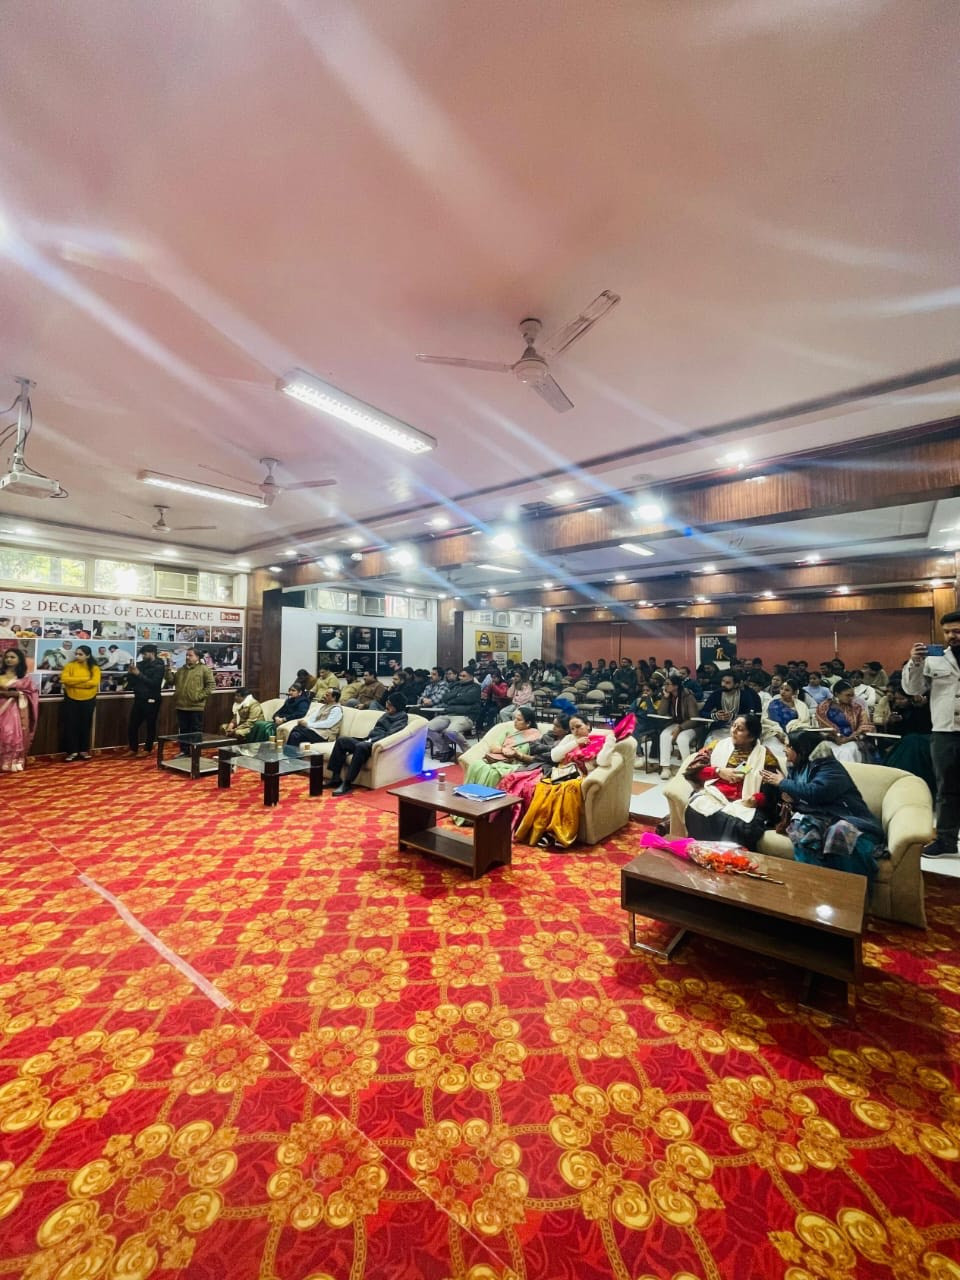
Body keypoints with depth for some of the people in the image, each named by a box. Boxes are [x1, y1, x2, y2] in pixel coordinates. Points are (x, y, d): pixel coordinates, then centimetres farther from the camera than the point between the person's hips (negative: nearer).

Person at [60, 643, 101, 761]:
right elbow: (65, 679, -17)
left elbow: (94, 682, -18)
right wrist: (85, 678, -20)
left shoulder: (94, 668, -3)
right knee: (70, 725, 1)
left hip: (88, 701, 0)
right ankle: (72, 751, 10)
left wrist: (73, 682, -16)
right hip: (71, 700, 0)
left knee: (85, 726, 9)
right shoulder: (70, 665, -2)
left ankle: (84, 750, 19)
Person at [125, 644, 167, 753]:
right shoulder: (141, 664, 9)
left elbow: (154, 683, -19)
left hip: (151, 701, -6)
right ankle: (133, 749, 20)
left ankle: (147, 749, 16)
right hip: (138, 699, 6)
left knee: (150, 725, 4)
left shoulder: (159, 667, -8)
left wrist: (139, 674, -21)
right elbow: (132, 680, 12)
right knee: (132, 725, 7)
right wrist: (130, 673, -7)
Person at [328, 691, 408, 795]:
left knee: (360, 747, -38)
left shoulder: (402, 717, -2)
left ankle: (347, 784, -33)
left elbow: (390, 734, -15)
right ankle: (336, 778, -5)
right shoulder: (387, 714, 25)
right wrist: (368, 739, 9)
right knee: (341, 740, -1)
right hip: (370, 741, 10)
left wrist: (371, 740, -19)